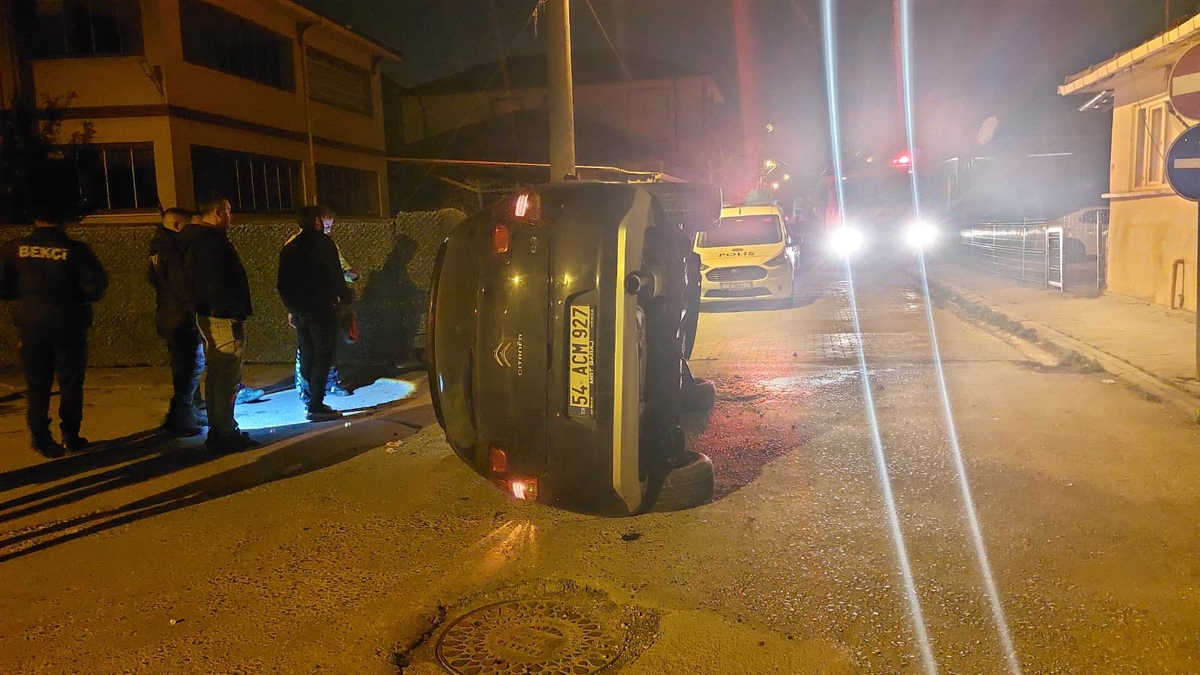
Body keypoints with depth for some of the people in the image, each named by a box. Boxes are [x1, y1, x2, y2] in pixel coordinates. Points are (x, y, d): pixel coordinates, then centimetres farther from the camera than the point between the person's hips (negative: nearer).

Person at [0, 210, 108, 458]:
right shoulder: (75, 249, -10)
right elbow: (97, 285, -16)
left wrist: (25, 294, 15)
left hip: (31, 324, 2)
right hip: (68, 324, -2)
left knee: (37, 383, 11)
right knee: (70, 382, 10)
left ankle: (41, 437, 10)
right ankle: (70, 436, 15)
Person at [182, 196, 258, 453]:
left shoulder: (196, 240, 16)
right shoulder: (212, 240, -16)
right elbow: (219, 283, -23)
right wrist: (235, 315, -20)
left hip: (208, 316, 11)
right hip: (223, 317, -11)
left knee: (216, 375, 16)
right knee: (228, 377, -6)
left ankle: (217, 430, 24)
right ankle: (225, 434, -2)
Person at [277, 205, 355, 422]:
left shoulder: (289, 247, 12)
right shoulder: (324, 243, -7)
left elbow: (282, 283, 14)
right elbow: (335, 276, -12)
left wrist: (291, 308, 20)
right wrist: (346, 298, 0)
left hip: (299, 310, 7)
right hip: (321, 308, -7)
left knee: (307, 356, 13)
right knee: (323, 356, -5)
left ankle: (312, 402, 18)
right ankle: (316, 406, -9)